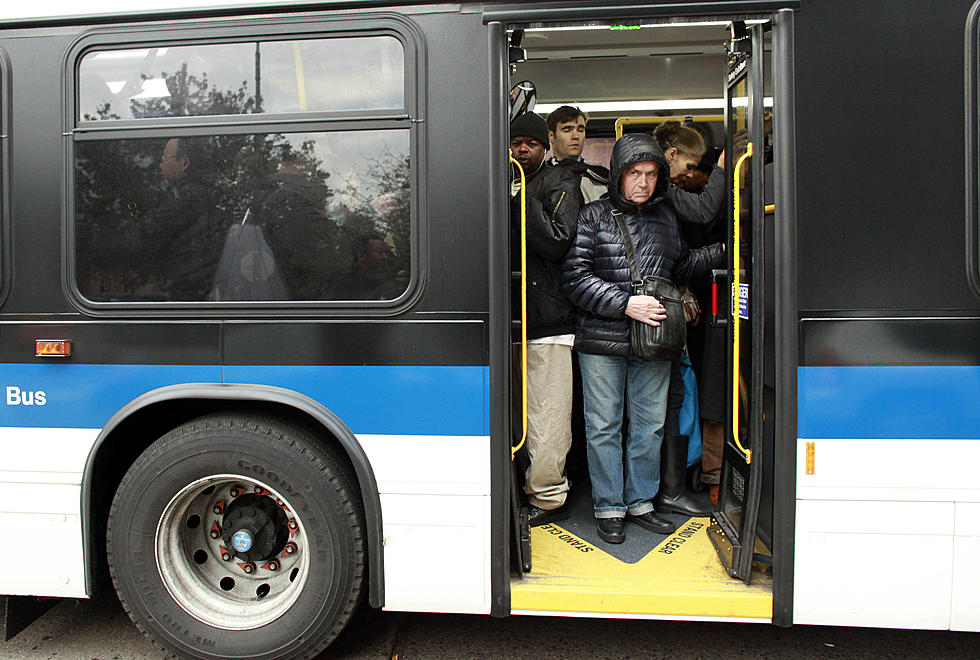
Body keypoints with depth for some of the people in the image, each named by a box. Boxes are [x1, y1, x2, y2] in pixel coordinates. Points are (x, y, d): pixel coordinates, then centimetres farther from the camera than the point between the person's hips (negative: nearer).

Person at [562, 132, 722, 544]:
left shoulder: (666, 217, 13)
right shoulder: (593, 217, -3)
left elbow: (678, 268, 25)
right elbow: (575, 277, -9)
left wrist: (722, 251, 15)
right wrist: (626, 304, -15)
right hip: (602, 341, -4)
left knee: (650, 425, 11)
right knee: (604, 426, 4)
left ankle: (641, 502, 27)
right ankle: (608, 508, 18)